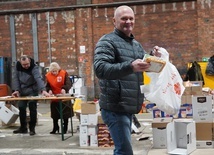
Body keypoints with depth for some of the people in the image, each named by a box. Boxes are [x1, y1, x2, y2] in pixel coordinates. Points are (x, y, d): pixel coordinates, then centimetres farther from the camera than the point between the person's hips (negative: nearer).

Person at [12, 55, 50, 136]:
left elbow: (38, 78, -37)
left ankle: (32, 128, 4)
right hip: (22, 92, 5)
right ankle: (23, 127, 22)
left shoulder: (34, 67, -23)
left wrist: (43, 90, -51)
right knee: (21, 108, 8)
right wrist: (16, 90, -17)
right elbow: (16, 78, -4)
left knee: (32, 108, -9)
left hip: (32, 91, -5)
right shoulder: (17, 67, -7)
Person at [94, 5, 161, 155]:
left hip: (129, 107, 8)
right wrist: (130, 67, -34)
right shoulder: (107, 41, -7)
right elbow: (100, 69, -22)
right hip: (115, 107, -8)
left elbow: (146, 66, 23)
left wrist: (154, 57, 0)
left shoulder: (136, 44, 16)